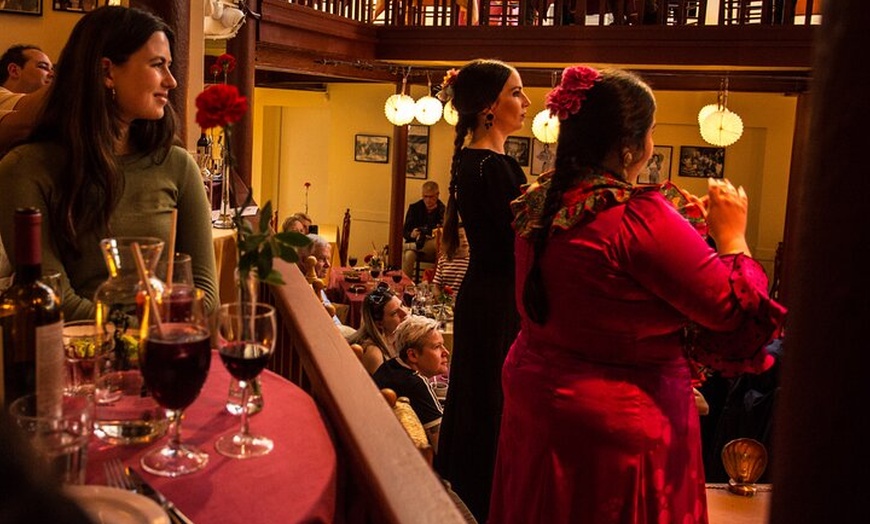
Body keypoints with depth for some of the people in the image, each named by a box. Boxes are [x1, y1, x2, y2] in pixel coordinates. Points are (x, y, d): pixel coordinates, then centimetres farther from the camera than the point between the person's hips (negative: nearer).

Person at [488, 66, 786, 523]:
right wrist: (732, 234, -5)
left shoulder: (539, 203, -1)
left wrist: (677, 226, 13)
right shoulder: (640, 216, -26)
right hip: (623, 428, -7)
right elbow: (739, 310, -20)